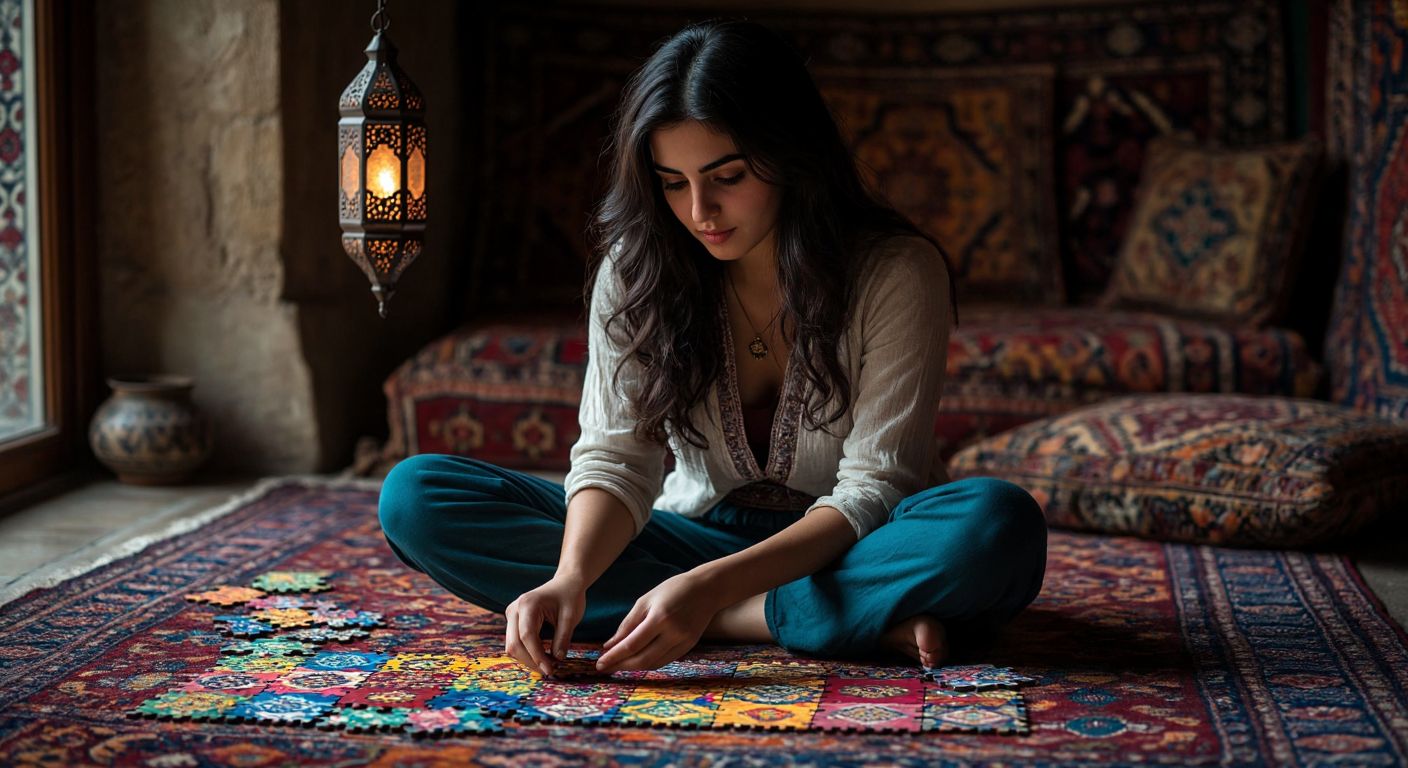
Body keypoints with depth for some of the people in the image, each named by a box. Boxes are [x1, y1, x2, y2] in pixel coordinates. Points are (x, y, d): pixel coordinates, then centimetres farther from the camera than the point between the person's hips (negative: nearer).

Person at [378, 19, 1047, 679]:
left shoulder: (897, 272, -16)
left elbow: (871, 490, -20)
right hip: (696, 536, 5)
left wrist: (711, 586, -34)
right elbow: (614, 456, -11)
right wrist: (572, 574, -33)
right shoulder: (636, 270, -5)